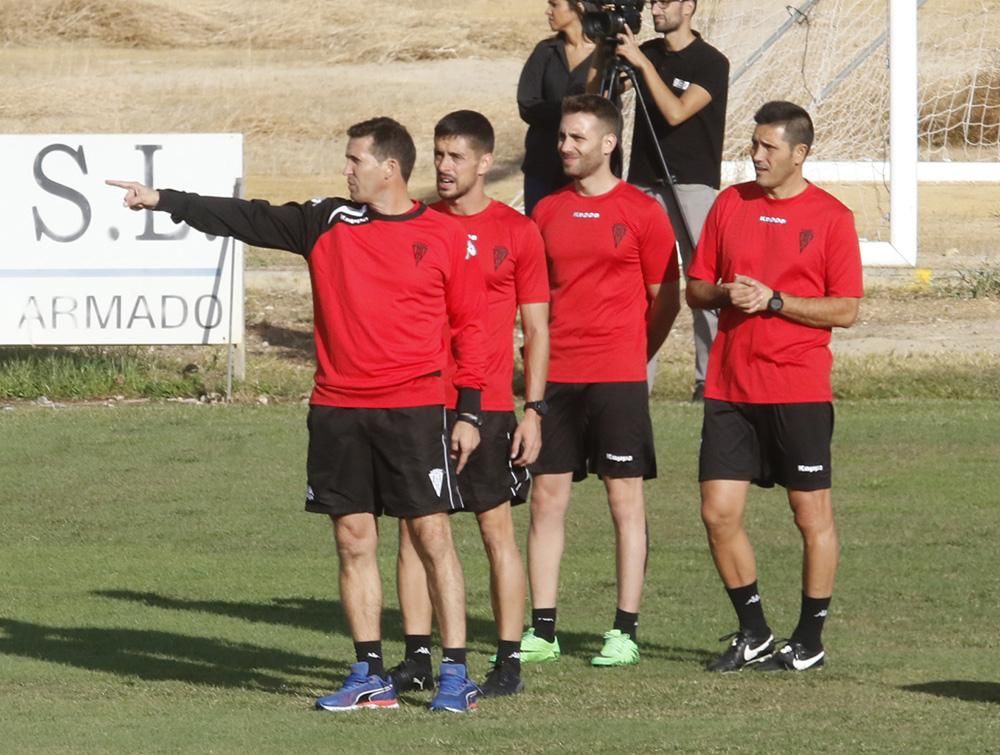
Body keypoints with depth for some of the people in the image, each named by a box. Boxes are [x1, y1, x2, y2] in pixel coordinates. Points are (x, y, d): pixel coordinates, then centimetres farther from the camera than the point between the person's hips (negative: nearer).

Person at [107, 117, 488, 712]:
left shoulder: (445, 237, -1)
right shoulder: (328, 223, 7)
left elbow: (471, 326, 2)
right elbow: (248, 220, 7)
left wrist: (469, 412, -1)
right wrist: (164, 201, 3)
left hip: (413, 411, -4)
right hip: (338, 412, 4)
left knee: (433, 536, -5)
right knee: (354, 541, 5)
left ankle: (455, 677, -2)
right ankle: (370, 677, 12)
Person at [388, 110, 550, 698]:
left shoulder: (516, 232, 1)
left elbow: (537, 329, 3)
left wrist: (534, 409, -4)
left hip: (486, 404, -3)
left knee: (498, 528, -1)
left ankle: (510, 660, 3)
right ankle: (418, 657, 7)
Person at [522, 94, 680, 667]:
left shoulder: (641, 212, -2)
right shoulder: (548, 211, 11)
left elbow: (666, 301, 2)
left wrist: (632, 356, 1)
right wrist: (539, 356, 8)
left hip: (618, 377, -4)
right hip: (556, 376, 5)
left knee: (626, 500, 0)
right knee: (547, 497, 3)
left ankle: (626, 632, 3)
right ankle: (542, 632, 7)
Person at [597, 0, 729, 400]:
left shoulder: (710, 63, -5)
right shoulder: (647, 51, 11)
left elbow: (676, 112, -17)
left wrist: (642, 63, -19)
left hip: (692, 184, -5)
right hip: (643, 183, 5)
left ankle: (711, 378, -5)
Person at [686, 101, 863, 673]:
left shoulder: (830, 217, -3)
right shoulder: (730, 205, 9)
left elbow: (846, 310, -6)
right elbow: (696, 289, 13)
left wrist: (774, 300, -15)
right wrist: (725, 293, -9)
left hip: (799, 390, -4)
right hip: (731, 387, 4)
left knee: (813, 515, 2)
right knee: (719, 512, 1)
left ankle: (810, 642, 12)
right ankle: (754, 635, 15)